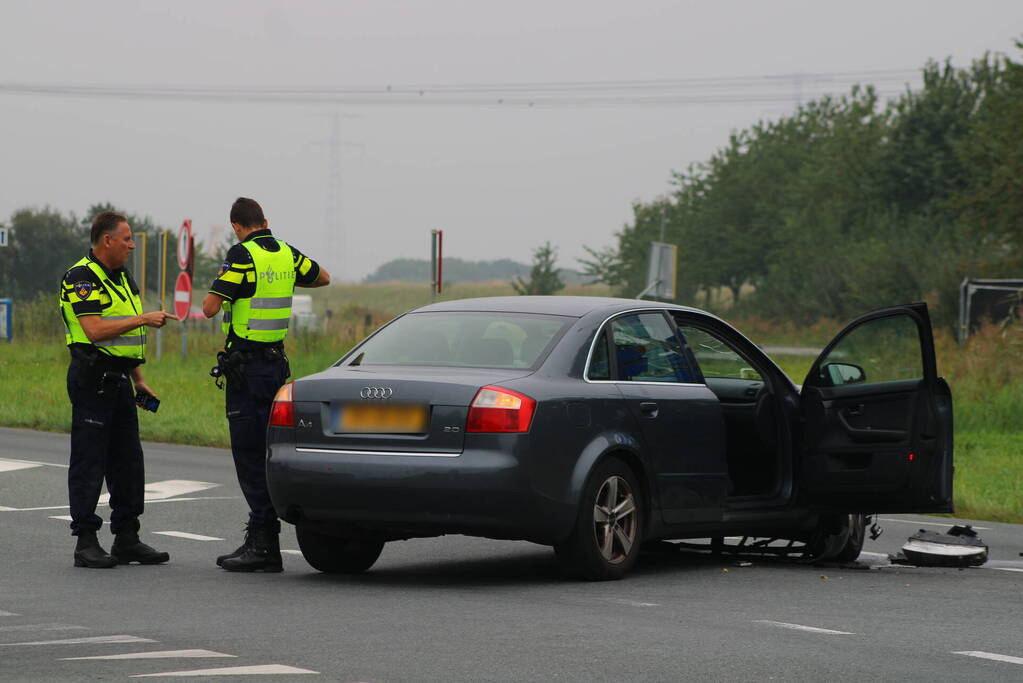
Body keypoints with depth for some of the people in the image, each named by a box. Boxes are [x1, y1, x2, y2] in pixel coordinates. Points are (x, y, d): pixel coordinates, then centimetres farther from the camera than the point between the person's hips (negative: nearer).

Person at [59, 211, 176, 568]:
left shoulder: (122, 277, 17)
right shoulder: (81, 278, -12)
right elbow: (95, 329, -24)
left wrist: (139, 380, 21)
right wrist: (144, 319, -20)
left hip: (119, 379, 9)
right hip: (92, 379, -9)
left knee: (127, 461, 10)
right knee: (89, 462, -6)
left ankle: (127, 539, 16)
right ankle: (86, 543, -3)